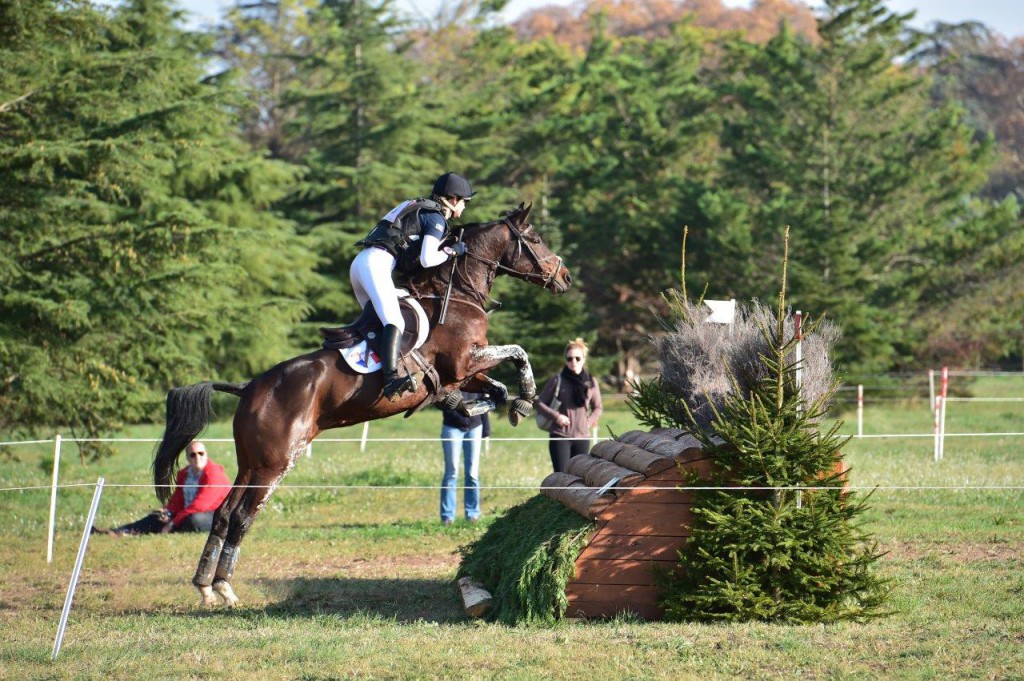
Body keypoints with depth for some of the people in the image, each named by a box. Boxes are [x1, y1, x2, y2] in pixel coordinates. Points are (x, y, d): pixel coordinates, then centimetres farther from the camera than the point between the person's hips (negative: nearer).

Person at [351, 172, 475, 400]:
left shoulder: (420, 209, 28)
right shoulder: (436, 218, -1)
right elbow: (427, 259, -12)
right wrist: (452, 252, 3)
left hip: (359, 264, 11)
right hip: (376, 264, -11)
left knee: (377, 320, 21)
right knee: (394, 322, -25)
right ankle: (391, 381, -42)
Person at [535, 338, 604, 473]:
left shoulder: (591, 382, 6)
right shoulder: (558, 380, -1)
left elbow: (598, 408, 17)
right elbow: (540, 402, 3)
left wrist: (589, 422, 1)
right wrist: (556, 416, -11)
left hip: (582, 437, 3)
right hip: (560, 436, -3)